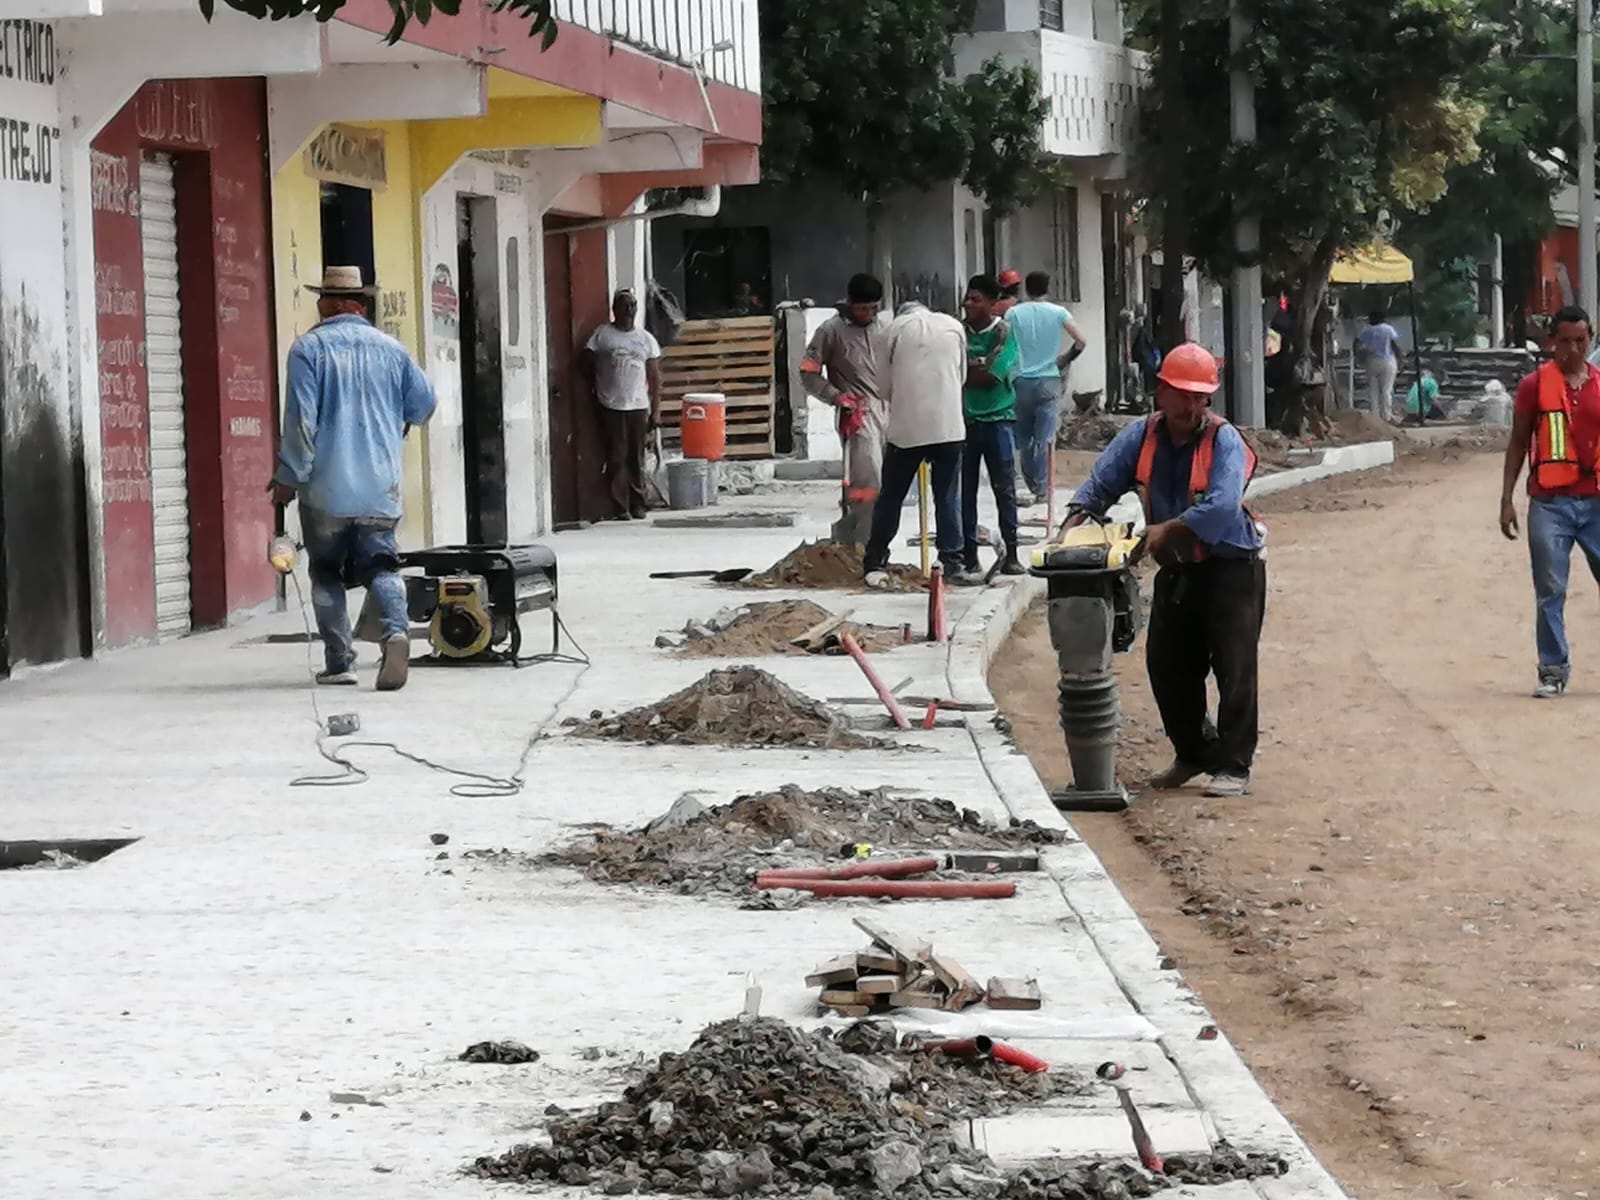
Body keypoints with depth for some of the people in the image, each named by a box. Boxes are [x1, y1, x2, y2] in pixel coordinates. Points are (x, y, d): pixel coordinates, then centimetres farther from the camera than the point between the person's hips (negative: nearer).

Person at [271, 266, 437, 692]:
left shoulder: (308, 348, -4)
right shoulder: (391, 349, 6)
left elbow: (300, 419, -10)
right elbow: (423, 404, 14)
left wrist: (288, 476, -3)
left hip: (325, 486, -2)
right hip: (380, 486, 2)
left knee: (327, 573, 9)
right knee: (379, 565, 5)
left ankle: (339, 661, 6)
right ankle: (396, 630, -22)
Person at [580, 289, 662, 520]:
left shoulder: (646, 339, 9)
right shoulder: (602, 335, 2)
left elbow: (655, 377, 8)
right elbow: (584, 362, 6)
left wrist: (656, 410, 3)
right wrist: (596, 386, 10)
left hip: (638, 406, 2)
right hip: (611, 406, -2)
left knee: (637, 458, 5)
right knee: (617, 457, -3)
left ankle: (638, 504, 13)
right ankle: (621, 507, -1)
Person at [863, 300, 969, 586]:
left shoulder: (896, 328, 3)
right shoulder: (954, 327, 8)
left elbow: (886, 384, 5)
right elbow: (962, 376, 13)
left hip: (906, 426, -1)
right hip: (949, 426, 1)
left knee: (890, 497, 8)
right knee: (947, 498, 9)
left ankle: (875, 563, 11)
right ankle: (951, 560, 9)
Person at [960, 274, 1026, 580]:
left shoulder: (1003, 334, -4)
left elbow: (989, 376, -13)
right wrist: (978, 365, -13)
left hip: (997, 418, -2)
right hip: (964, 418, 2)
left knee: (1004, 489, 3)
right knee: (965, 490, 1)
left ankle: (1010, 555, 10)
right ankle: (968, 558, 5)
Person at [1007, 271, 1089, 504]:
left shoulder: (1014, 314, 0)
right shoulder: (1058, 313, -1)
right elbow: (1081, 341, -3)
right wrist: (1064, 360, 13)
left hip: (1022, 381, 1)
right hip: (1049, 380, -1)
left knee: (1024, 437, 11)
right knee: (1045, 436, -4)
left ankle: (1032, 484, 15)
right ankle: (1042, 487, -10)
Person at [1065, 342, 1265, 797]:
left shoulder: (1224, 441, -16)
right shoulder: (1141, 437, 1)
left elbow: (1221, 507, -29)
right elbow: (1101, 483, 0)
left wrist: (1168, 530, -29)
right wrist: (1076, 520, -19)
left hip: (1230, 567, -6)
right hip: (1176, 571, 6)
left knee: (1234, 666, -9)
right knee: (1167, 665, 10)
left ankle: (1234, 765, -4)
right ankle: (1194, 752, 28)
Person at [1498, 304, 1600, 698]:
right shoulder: (1535, 385, 2)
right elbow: (1518, 443, 5)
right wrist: (1507, 499, 0)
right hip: (1550, 503, -2)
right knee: (1550, 591, -1)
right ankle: (1553, 670, 5)